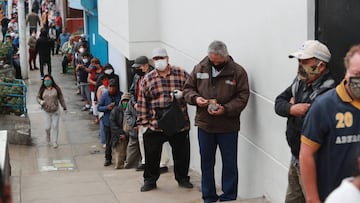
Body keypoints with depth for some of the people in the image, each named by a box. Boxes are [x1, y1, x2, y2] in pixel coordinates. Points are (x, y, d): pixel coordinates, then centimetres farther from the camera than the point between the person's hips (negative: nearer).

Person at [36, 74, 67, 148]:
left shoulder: (56, 89, -4)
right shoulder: (42, 90, -1)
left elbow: (61, 98, 3)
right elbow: (38, 97, 7)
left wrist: (64, 107, 9)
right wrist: (40, 101, -15)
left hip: (55, 111, -1)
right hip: (47, 112, 1)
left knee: (55, 126, 1)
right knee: (47, 127, 0)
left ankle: (55, 142, 12)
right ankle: (48, 136, 34)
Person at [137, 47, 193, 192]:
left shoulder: (181, 74, 1)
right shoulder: (147, 80, 4)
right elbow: (142, 102, 5)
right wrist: (143, 122, 1)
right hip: (155, 125, 0)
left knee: (181, 153, 9)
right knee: (152, 154, 4)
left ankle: (182, 178, 28)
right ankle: (150, 180, 20)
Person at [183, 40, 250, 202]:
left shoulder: (238, 72, -9)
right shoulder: (199, 68, 1)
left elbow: (242, 97, -11)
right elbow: (188, 89, 9)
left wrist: (225, 109, -24)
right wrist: (195, 98, -12)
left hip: (228, 126, -3)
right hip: (204, 124, 3)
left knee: (229, 163, 5)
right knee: (206, 162, 12)